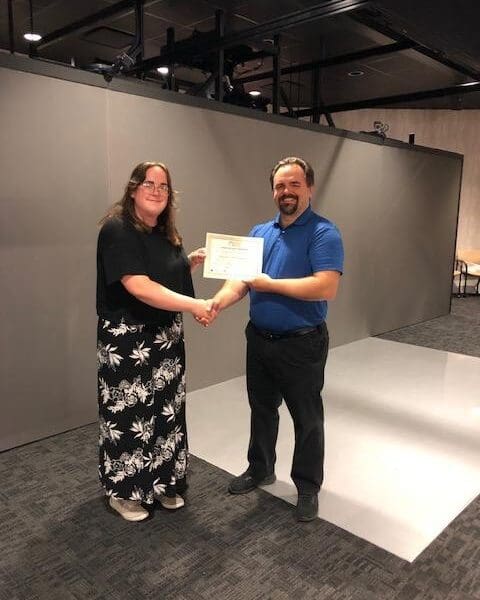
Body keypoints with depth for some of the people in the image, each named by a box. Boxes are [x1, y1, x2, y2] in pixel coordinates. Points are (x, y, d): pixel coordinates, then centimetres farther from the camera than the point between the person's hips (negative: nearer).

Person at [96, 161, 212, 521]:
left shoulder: (165, 233, 9)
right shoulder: (117, 229, -17)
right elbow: (139, 286, -27)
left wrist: (191, 262, 2)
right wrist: (192, 305, -28)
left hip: (166, 336, 8)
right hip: (127, 339, -8)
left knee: (166, 410, 15)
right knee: (129, 416, 5)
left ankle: (163, 483, 33)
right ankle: (124, 491, 26)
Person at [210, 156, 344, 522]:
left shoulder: (323, 233, -14)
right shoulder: (259, 232, 7)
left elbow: (326, 287, -27)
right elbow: (240, 279, 0)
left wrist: (270, 283, -19)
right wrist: (216, 303, -21)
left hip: (302, 345, -6)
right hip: (259, 340, 6)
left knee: (307, 419, 10)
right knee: (262, 410, 21)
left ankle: (308, 488, 30)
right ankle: (260, 469, 43)